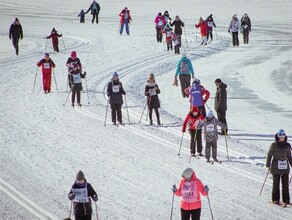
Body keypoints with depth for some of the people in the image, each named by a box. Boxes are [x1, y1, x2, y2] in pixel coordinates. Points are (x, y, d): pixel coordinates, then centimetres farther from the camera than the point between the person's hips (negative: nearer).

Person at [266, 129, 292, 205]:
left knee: (285, 183, 1)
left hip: (285, 167, 3)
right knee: (276, 183, 0)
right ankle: (275, 199, 7)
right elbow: (269, 155, 1)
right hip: (276, 167, -3)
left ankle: (286, 199, 7)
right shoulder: (274, 145, -3)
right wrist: (268, 165, -4)